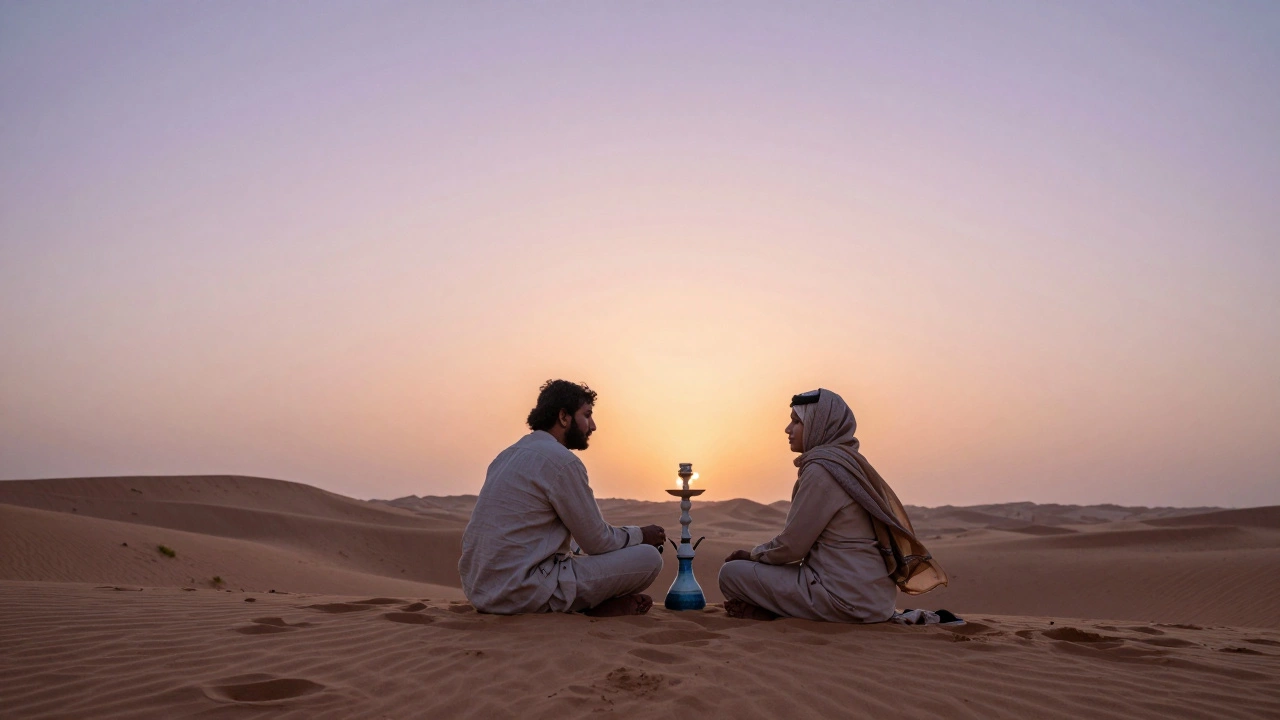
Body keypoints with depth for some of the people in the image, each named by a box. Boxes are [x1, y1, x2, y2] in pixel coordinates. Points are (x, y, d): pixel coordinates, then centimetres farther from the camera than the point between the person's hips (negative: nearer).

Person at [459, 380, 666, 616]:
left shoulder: (509, 455, 15)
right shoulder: (562, 461, -12)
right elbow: (597, 541, -6)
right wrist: (641, 535, 13)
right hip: (522, 592, -9)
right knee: (649, 558, -6)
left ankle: (599, 603, 8)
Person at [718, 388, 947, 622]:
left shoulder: (823, 467, -15)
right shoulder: (847, 461, 13)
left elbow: (791, 546, -12)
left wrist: (753, 553, 7)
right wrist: (759, 555, 14)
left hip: (847, 598, -10)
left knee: (731, 572, -5)